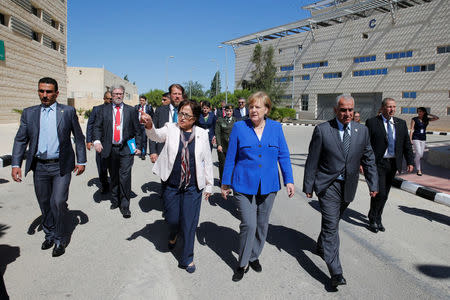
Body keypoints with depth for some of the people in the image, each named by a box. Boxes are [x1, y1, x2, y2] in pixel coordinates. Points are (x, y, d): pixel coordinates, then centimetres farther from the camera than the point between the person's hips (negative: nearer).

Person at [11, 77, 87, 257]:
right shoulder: (29, 113, 6)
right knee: (44, 204, 14)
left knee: (58, 202, -9)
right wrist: (16, 164, -3)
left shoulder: (68, 111, 0)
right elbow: (20, 140, 6)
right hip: (39, 166, 3)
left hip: (61, 166, -3)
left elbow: (79, 137, 3)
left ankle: (60, 239, 11)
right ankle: (49, 235, 34)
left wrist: (81, 161, 1)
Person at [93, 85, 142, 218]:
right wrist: (97, 140, -10)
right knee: (114, 177, 14)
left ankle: (125, 206, 2)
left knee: (125, 176, -9)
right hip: (110, 149, 2)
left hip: (126, 149, -2)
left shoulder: (131, 110, 5)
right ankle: (115, 201, 31)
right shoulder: (105, 110, 9)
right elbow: (97, 126, 7)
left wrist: (138, 146, 0)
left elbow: (137, 130, 5)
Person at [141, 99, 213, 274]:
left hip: (193, 188, 0)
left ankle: (187, 259, 25)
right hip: (171, 186, 1)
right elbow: (157, 136, -22)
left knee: (189, 224, 5)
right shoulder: (171, 129, -1)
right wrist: (149, 126, -44)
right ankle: (174, 235, 49)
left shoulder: (202, 134, 0)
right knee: (172, 220, 12)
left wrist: (209, 185, 7)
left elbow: (207, 161, 5)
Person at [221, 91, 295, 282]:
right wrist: (225, 183, 4)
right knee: (248, 225, -7)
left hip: (268, 186, 3)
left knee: (262, 224, 14)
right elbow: (230, 158, 2)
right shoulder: (239, 127, -3)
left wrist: (289, 180, 1)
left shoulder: (276, 127, 3)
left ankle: (254, 257, 37)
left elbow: (283, 156, 7)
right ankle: (242, 264, 16)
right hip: (244, 185, -3)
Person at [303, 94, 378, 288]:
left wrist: (373, 184, 6)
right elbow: (312, 161, -6)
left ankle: (321, 246, 45)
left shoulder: (362, 131, 4)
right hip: (328, 185, -4)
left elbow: (368, 159, 10)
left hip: (348, 187, 4)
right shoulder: (322, 130, -8)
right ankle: (336, 273, -3)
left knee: (333, 221, 18)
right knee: (331, 225, -8)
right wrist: (308, 186, -6)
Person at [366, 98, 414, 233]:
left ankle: (377, 218, 29)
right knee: (379, 193, -9)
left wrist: (410, 162, 5)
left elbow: (407, 144, 12)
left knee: (384, 194, 13)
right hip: (377, 164, -5)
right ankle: (373, 220, 12)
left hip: (393, 164, 5)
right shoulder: (372, 122, -4)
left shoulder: (401, 123, 10)